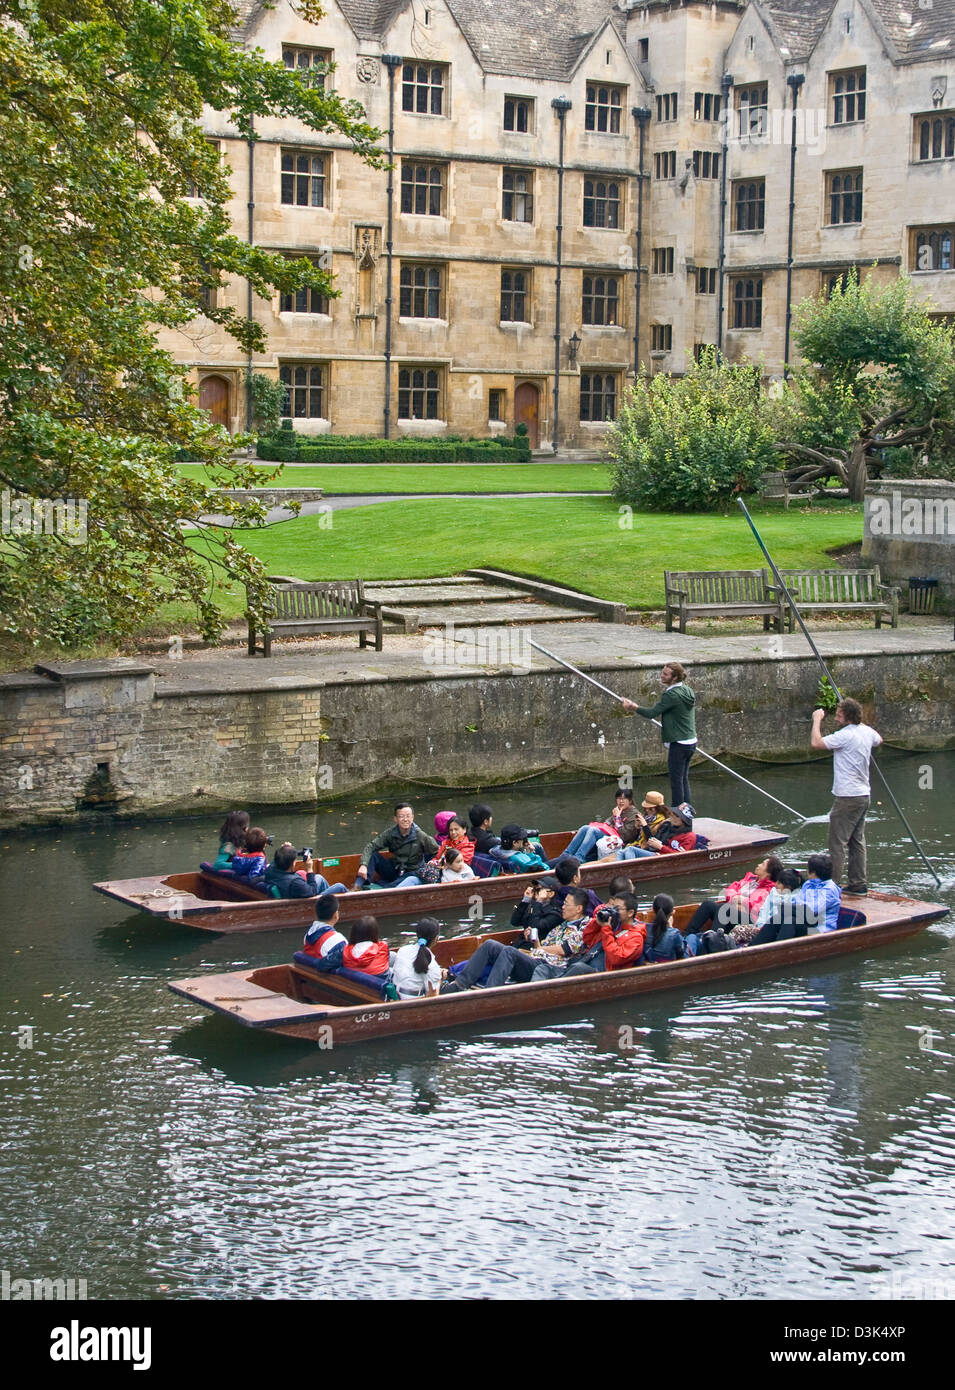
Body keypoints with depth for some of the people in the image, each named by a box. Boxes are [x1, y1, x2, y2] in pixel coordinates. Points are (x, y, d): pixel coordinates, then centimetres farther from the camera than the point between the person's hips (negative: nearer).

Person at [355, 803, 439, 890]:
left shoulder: (421, 836, -13)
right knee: (372, 854, -13)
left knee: (412, 880, -39)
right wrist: (363, 865, -29)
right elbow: (370, 846, -14)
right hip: (394, 871, 3)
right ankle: (358, 887, -22)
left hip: (412, 873, -3)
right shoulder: (390, 833, -7)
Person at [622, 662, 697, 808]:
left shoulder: (671, 695, -19)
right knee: (684, 779, 17)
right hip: (691, 741, 9)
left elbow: (651, 713, -17)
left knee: (676, 781, -2)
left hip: (678, 744, -9)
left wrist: (633, 706, -7)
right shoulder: (687, 690, 8)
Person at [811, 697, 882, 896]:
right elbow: (878, 740, 33)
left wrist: (817, 720, -11)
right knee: (857, 841, 14)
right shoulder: (867, 732, 8)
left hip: (847, 798, -9)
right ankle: (858, 885, 18)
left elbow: (816, 743, -24)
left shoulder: (846, 735, -18)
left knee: (838, 843, -5)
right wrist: (861, 722, 33)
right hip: (863, 795, 9)